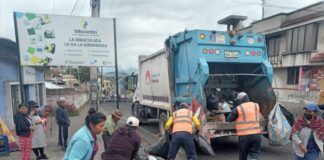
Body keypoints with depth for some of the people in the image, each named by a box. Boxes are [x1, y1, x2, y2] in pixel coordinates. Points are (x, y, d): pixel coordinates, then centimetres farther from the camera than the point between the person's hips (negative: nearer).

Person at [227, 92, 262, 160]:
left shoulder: (238, 108, -6)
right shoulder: (256, 106, 7)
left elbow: (229, 119, 4)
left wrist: (234, 111, 18)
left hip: (244, 135, -2)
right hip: (256, 134, 2)